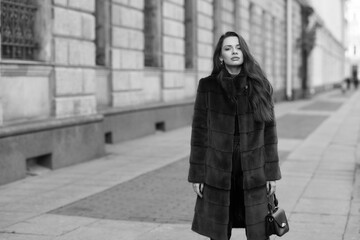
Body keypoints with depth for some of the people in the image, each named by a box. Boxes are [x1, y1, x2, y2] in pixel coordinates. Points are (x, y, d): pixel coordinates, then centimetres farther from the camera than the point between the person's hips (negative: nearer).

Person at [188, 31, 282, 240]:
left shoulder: (261, 86, 1)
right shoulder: (208, 86, -2)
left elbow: (269, 130, 3)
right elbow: (199, 131, 0)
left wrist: (272, 173, 1)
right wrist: (196, 174, -2)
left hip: (254, 174, 1)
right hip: (217, 174, 0)